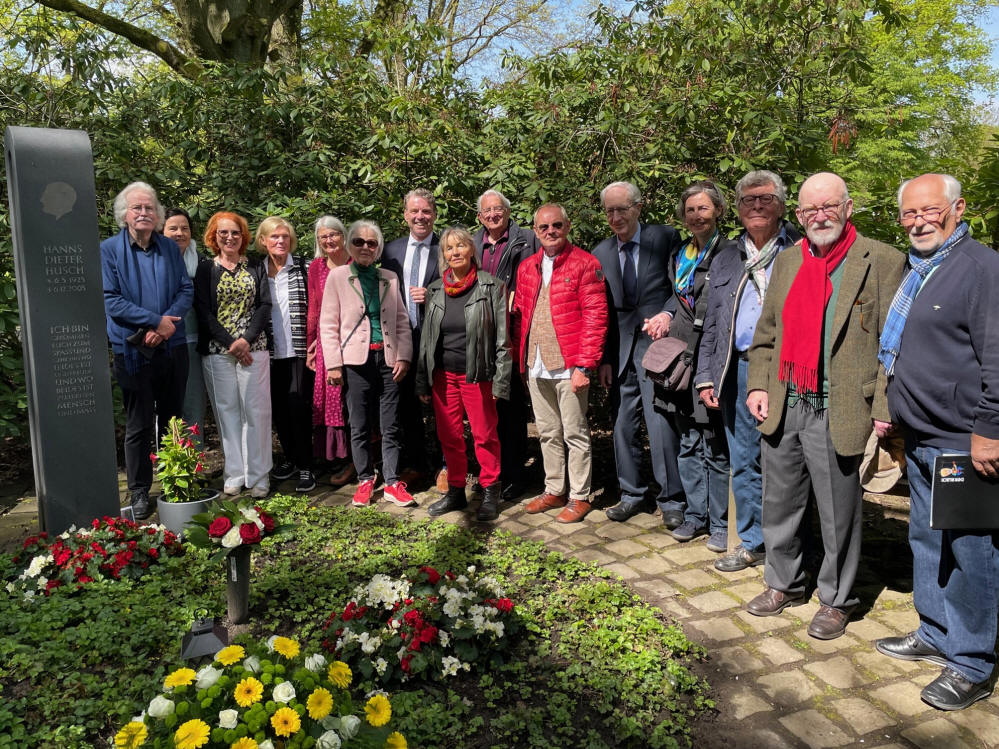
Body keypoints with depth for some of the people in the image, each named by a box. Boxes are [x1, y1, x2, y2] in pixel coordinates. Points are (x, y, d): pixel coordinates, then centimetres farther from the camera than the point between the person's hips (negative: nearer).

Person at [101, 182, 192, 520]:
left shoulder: (170, 248, 7)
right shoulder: (109, 249, -4)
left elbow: (186, 290, 3)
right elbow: (111, 299, -11)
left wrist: (167, 324, -14)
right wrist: (155, 321, -16)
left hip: (172, 347, 3)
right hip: (133, 350, -3)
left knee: (171, 419, 13)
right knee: (138, 425, 5)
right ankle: (139, 492, 16)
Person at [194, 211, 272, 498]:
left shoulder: (256, 268, 11)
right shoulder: (205, 270, 8)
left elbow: (265, 305, 2)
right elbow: (204, 313, 0)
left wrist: (246, 339, -11)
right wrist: (231, 343, -11)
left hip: (254, 348, 0)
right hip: (218, 352, 0)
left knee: (256, 411, -2)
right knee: (227, 412, 3)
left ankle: (258, 477, 6)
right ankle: (233, 475, 11)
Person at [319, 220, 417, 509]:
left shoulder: (390, 278, 12)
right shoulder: (338, 276, 4)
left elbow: (402, 320, 11)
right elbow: (328, 324, 0)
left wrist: (404, 356, 0)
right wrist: (333, 364, -7)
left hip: (388, 358, 2)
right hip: (357, 360, -2)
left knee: (391, 426, 3)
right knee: (359, 426, 4)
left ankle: (392, 483, 10)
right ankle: (365, 480, 18)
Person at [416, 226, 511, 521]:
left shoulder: (492, 287, -4)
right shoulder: (435, 290, 9)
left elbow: (502, 338, -5)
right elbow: (426, 338, 13)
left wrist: (500, 380, -10)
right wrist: (422, 382, 11)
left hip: (477, 375, -4)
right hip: (443, 374, 4)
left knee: (484, 435, 2)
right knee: (449, 436, 10)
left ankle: (490, 492, 18)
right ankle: (456, 491, 24)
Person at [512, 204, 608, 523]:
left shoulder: (585, 263, -5)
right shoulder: (527, 267, 12)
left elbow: (595, 317, -10)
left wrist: (584, 365, -15)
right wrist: (521, 359, 9)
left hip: (569, 366, -6)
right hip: (536, 367, 6)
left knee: (575, 434, 3)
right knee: (548, 433, 15)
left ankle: (580, 497, 16)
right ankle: (554, 490, 28)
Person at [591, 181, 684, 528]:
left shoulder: (666, 238, 1)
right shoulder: (600, 254, 12)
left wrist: (667, 313, -17)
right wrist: (604, 358, 8)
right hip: (620, 352, 4)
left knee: (661, 424, -7)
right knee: (622, 425, 9)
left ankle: (671, 500, 8)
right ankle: (631, 494, 24)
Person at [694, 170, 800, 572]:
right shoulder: (724, 259, 16)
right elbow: (711, 324, 16)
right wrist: (705, 376, 9)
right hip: (738, 370, 4)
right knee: (744, 462, 11)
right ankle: (752, 542, 25)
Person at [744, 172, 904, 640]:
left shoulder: (882, 262, -4)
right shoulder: (786, 262, 13)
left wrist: (885, 407, -13)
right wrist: (758, 385, 5)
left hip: (836, 413, -5)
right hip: (782, 409, 5)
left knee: (838, 514, 8)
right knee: (779, 505, 16)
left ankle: (836, 601, 26)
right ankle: (784, 584, 35)